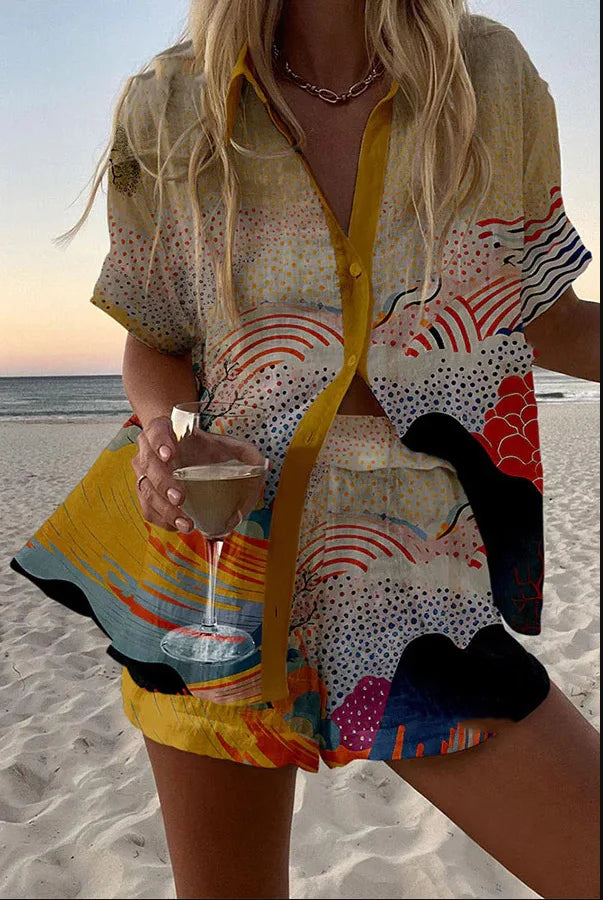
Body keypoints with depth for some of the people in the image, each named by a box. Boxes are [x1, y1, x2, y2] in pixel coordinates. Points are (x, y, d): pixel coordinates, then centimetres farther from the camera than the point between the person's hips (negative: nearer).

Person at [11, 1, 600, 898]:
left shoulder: (494, 79, 0)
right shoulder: (169, 111, -2)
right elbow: (153, 344, 7)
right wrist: (160, 428, -14)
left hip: (416, 588, 1)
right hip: (217, 569, 1)